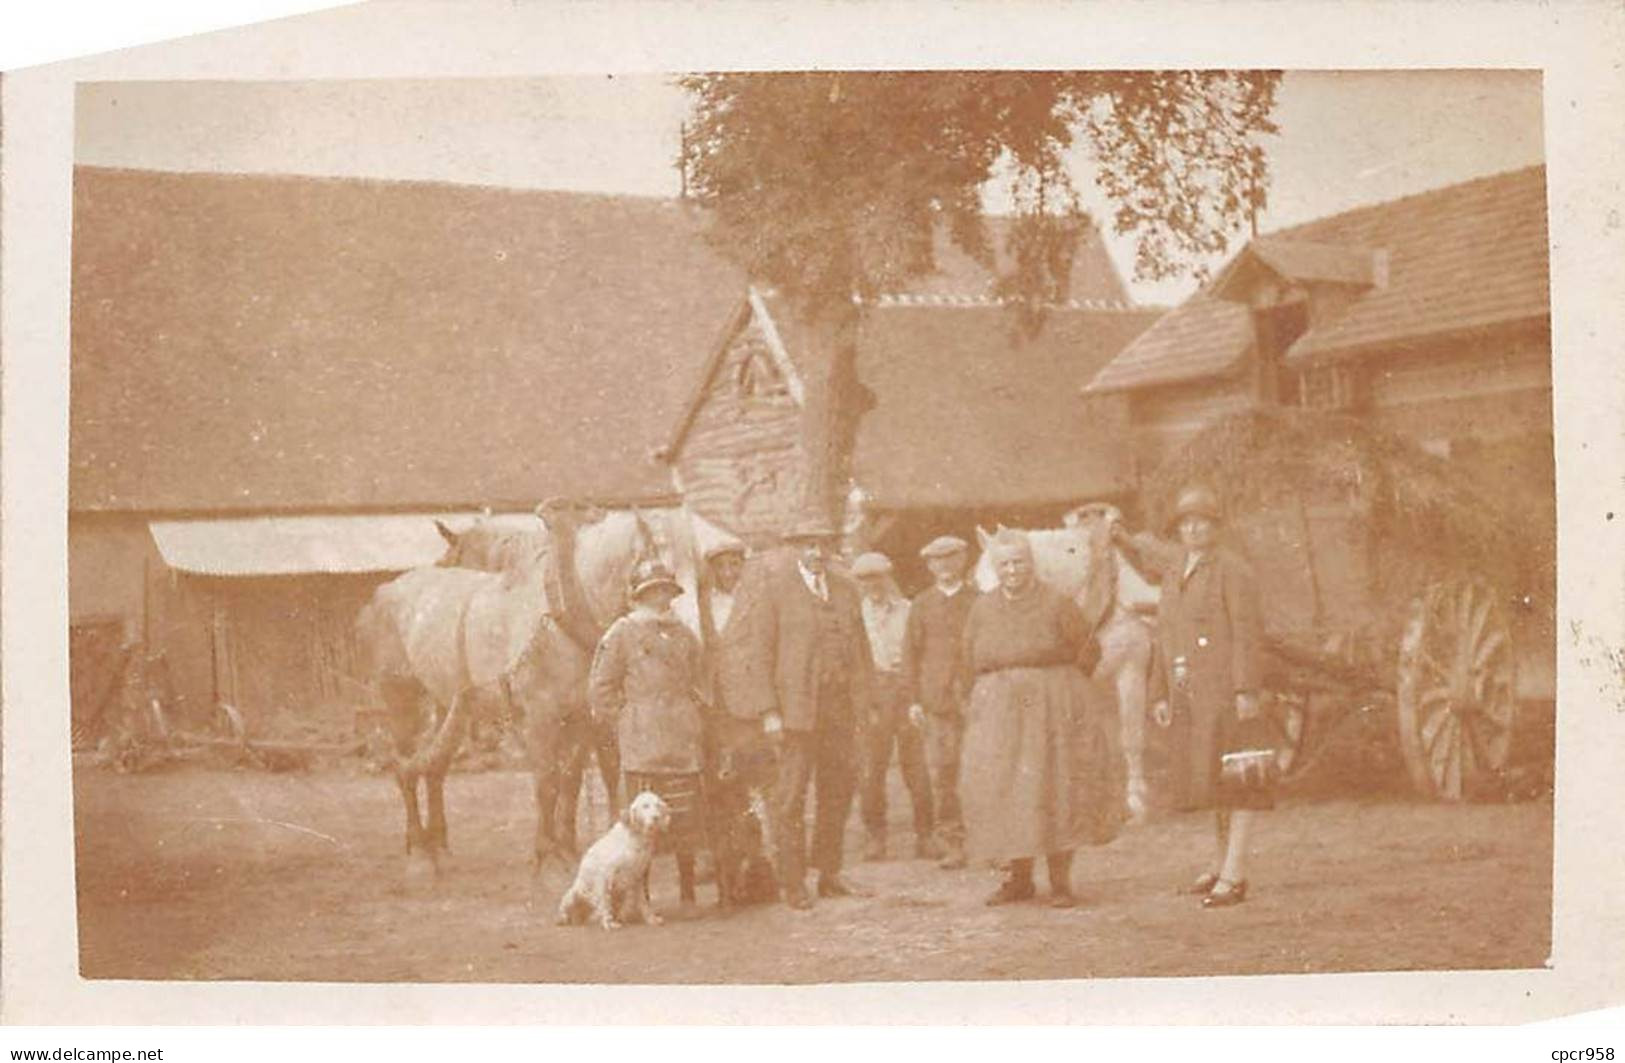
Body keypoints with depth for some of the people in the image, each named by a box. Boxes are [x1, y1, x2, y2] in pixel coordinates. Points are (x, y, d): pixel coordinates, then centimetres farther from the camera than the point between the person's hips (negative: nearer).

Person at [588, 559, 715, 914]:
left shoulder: (684, 635, 16)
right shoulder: (623, 632, 0)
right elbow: (599, 690, 0)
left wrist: (694, 723, 14)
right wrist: (627, 725, -1)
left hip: (685, 744, 4)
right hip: (643, 748, -4)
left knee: (687, 819, 3)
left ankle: (688, 894, 14)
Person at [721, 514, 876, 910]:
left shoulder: (844, 592, 14)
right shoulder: (770, 586, -5)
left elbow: (859, 652, 18)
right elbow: (754, 650, -9)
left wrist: (860, 706, 10)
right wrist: (768, 711, -14)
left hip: (839, 706, 6)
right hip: (795, 705, -6)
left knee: (840, 788, 11)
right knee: (792, 795, -3)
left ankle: (829, 873, 23)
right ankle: (792, 882, 7)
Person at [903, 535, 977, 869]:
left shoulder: (977, 601, 9)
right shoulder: (922, 604, 12)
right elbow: (911, 651, 10)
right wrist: (914, 699, 2)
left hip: (974, 696, -1)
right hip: (936, 699, 1)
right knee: (941, 773, -3)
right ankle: (953, 844, 2)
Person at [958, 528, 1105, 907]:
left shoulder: (1056, 604, -2)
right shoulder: (982, 609, 8)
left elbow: (1086, 651, 4)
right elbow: (971, 662, 20)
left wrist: (1054, 687, 5)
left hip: (1051, 712, -3)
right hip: (997, 715, 3)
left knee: (1054, 790, -5)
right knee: (1001, 793, 0)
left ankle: (1061, 882, 1)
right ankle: (1018, 877, 10)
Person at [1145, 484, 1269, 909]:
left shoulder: (1232, 571, -5)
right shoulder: (1172, 575, 17)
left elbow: (1248, 635, -11)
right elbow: (1164, 641, 18)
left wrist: (1246, 691, -18)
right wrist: (1160, 694, 13)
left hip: (1224, 692, -7)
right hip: (1187, 696, 7)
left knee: (1235, 780, -6)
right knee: (1210, 778, 14)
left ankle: (1233, 876, -8)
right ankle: (1222, 862, 26)